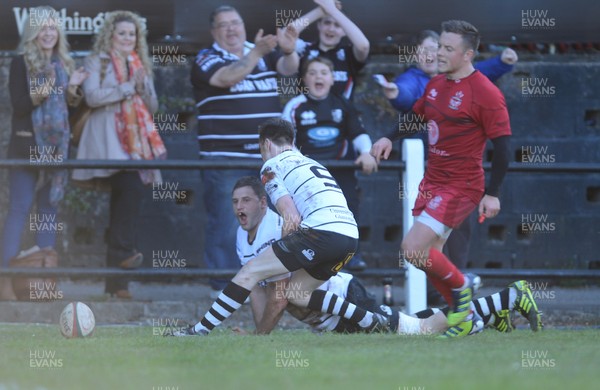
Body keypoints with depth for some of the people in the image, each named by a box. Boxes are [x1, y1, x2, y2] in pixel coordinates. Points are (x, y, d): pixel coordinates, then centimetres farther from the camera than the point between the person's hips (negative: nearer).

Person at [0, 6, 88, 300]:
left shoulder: (63, 64, 13)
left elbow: (73, 107, 16)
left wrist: (73, 88, -3)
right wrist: (39, 94, -26)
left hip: (55, 146, 6)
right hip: (27, 144, -6)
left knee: (49, 208, 5)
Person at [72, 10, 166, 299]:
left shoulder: (141, 66, 21)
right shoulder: (97, 62, 5)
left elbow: (153, 107, 17)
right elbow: (92, 96, -10)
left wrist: (142, 87, -2)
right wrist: (127, 88, -9)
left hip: (136, 142, 5)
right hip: (109, 140, -5)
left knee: (122, 201, 0)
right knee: (132, 187, -26)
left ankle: (116, 281, -2)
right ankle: (123, 250, -18)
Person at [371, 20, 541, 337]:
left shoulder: (485, 94, -15)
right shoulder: (436, 84, 9)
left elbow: (502, 147, -14)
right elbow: (415, 115, 27)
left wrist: (492, 194, -18)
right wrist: (389, 138, 11)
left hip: (461, 186, -8)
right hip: (432, 181, 8)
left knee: (413, 248, -18)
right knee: (428, 257, 8)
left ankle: (461, 287, 5)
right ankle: (465, 316, 21)